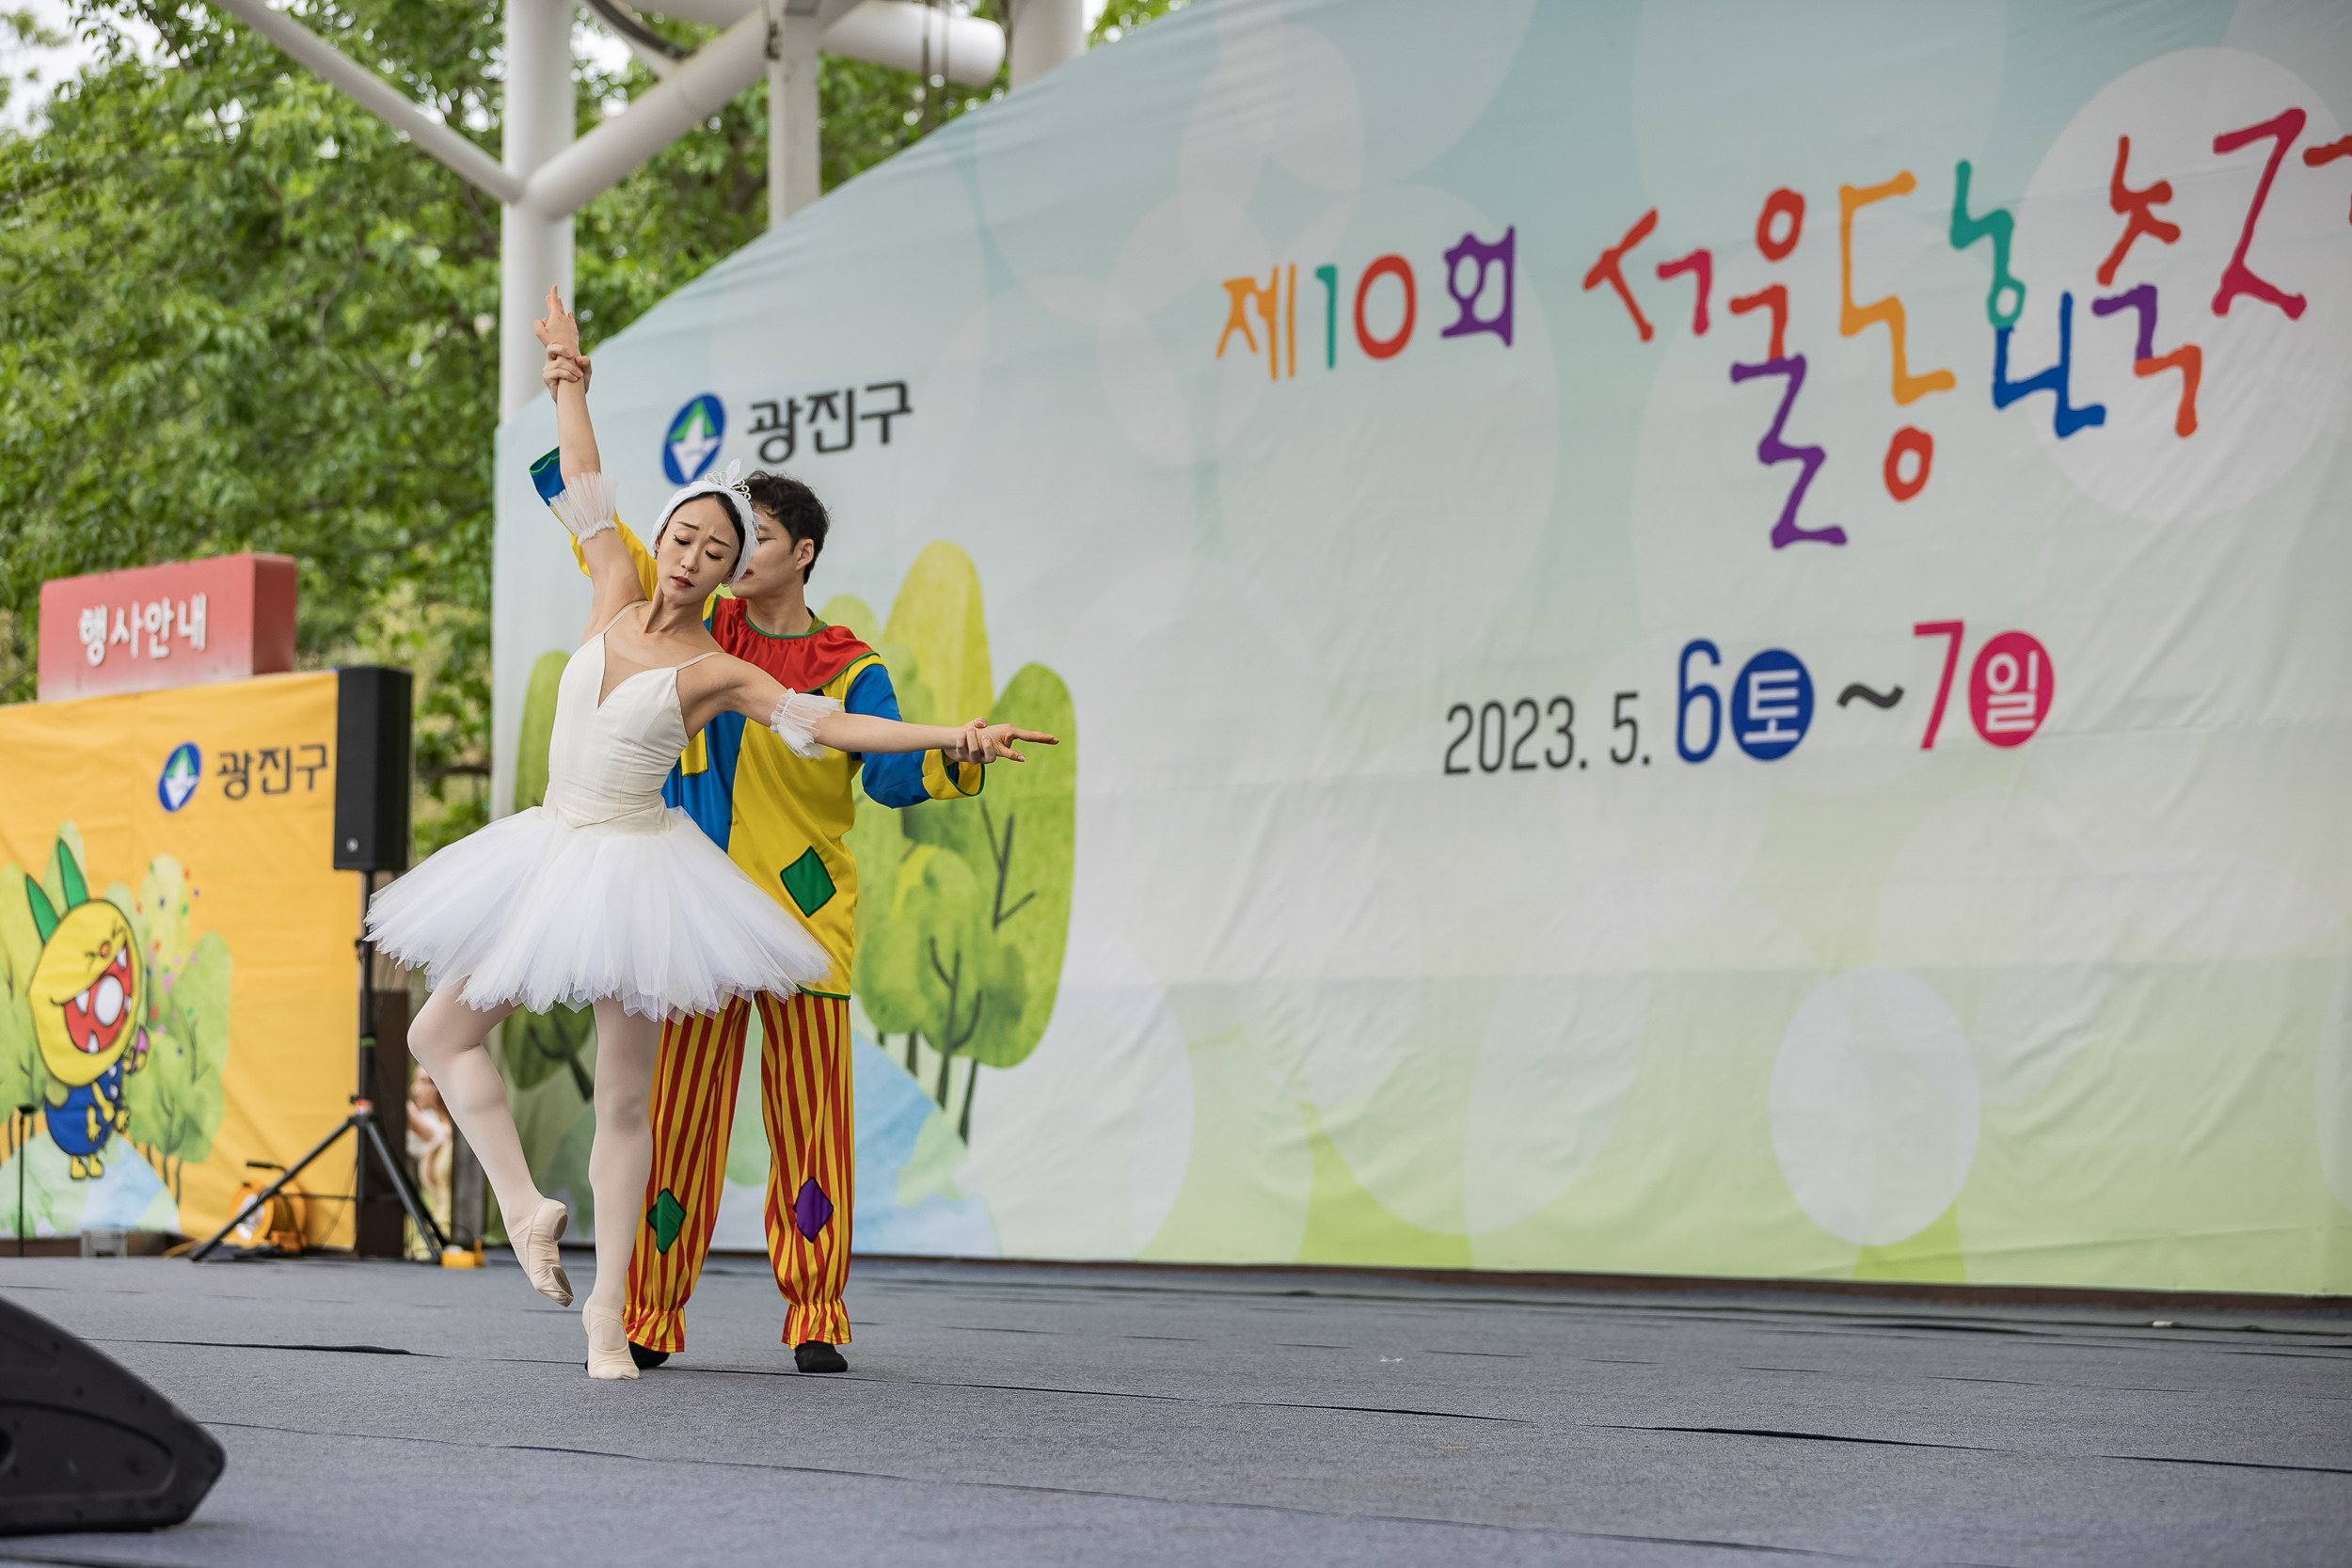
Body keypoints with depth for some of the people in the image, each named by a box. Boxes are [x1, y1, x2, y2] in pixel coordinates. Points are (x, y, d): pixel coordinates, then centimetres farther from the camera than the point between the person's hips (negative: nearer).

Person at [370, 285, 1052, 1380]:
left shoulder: (714, 671, -9)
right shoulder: (617, 598, 3)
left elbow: (823, 723, -15)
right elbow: (585, 493, 13)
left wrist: (954, 737, -25)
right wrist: (569, 379, 18)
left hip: (632, 868, -5)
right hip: (550, 853, 5)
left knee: (625, 1098, -2)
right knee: (442, 1033, 4)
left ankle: (608, 1311, 3)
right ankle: (526, 1208, 8)